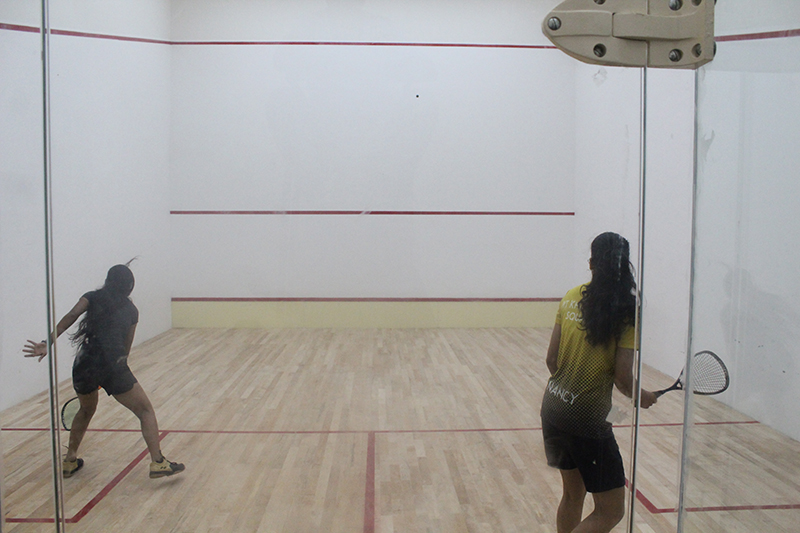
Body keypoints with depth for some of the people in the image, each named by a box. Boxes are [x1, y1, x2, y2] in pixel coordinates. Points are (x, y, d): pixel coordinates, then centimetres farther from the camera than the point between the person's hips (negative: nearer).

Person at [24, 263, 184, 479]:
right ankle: (157, 463, -8)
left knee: (86, 410, 31)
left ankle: (69, 461, 36)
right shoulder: (130, 310, 13)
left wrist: (49, 343, -17)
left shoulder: (92, 298, 12)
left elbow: (71, 316, -9)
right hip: (113, 368, -3)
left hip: (84, 365, 3)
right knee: (145, 411, 5)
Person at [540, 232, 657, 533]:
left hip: (552, 406, 7)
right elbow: (623, 377, -14)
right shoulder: (627, 311, -11)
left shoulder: (571, 297, 4)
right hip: (587, 418, -7)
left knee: (573, 493, 24)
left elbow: (551, 358, 6)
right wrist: (641, 397, 7)